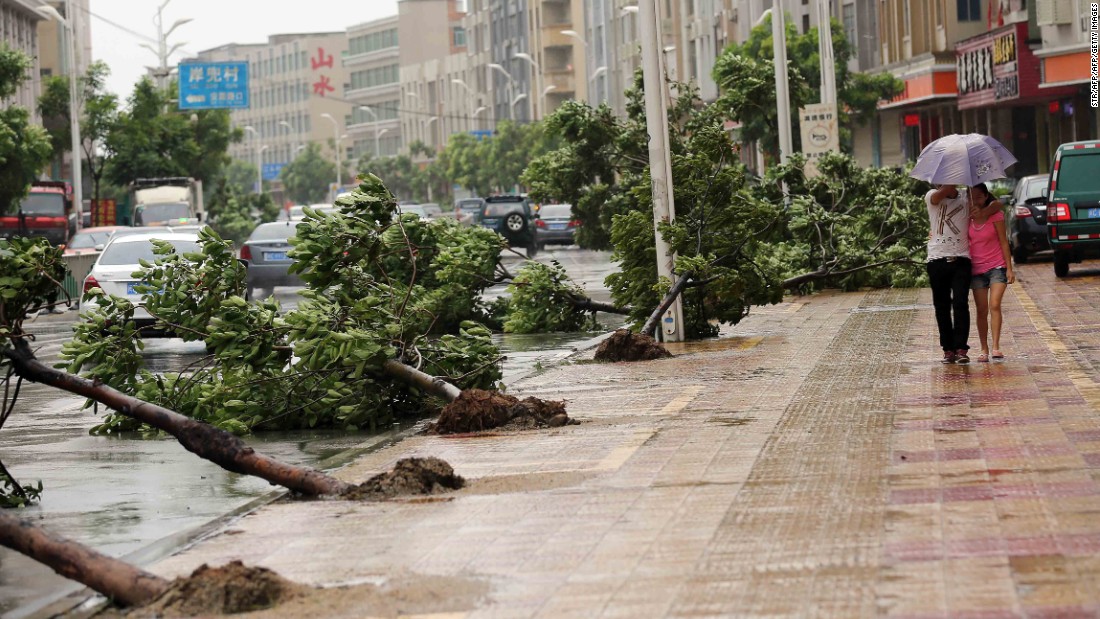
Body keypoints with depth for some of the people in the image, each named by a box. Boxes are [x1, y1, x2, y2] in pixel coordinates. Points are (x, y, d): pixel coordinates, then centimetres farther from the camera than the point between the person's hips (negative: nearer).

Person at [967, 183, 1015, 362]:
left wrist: (1009, 269, -7)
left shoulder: (996, 215, -6)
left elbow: (1004, 242, -5)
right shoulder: (968, 217, 4)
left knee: (994, 305, -17)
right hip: (977, 269, 3)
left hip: (997, 267, -3)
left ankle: (996, 347, -21)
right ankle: (984, 350, 8)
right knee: (981, 311, 3)